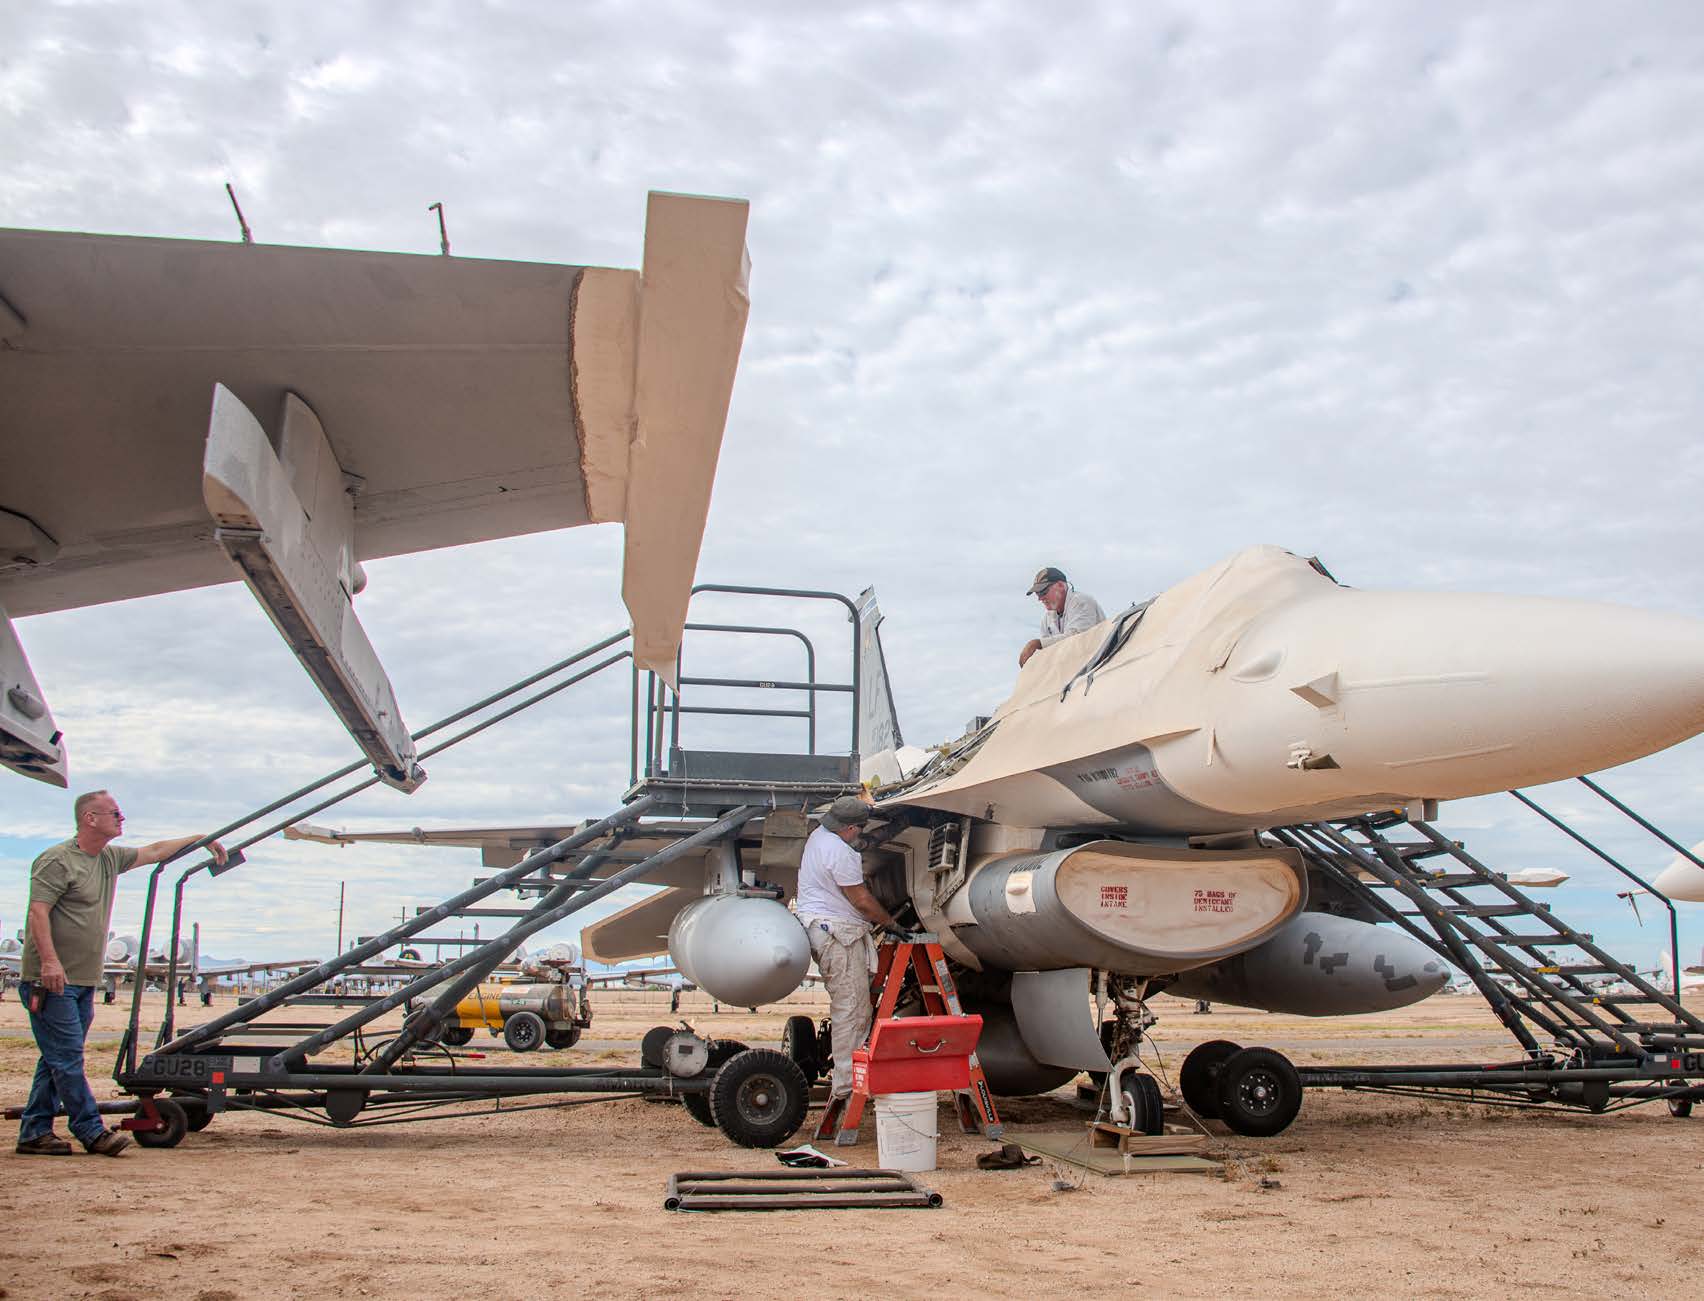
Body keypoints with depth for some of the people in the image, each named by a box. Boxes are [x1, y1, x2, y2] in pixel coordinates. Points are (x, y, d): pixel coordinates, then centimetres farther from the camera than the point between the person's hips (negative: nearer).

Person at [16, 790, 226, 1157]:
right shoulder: (57, 860, -10)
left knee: (58, 1059, 9)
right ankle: (92, 1131, -4)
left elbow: (154, 851, 28)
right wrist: (49, 961, -27)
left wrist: (200, 839, 28)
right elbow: (39, 911, -18)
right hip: (52, 981, -9)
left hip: (84, 982, 9)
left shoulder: (110, 859, 16)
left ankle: (34, 1133, 15)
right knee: (67, 1058, -5)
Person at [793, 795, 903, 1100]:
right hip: (837, 933, -11)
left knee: (855, 1007, 16)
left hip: (817, 927, 11)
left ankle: (843, 1076, 19)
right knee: (851, 1009, -9)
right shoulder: (840, 852, -19)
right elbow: (862, 900, -12)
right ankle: (845, 1084, -8)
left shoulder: (818, 835, 12)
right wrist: (890, 922, 1)